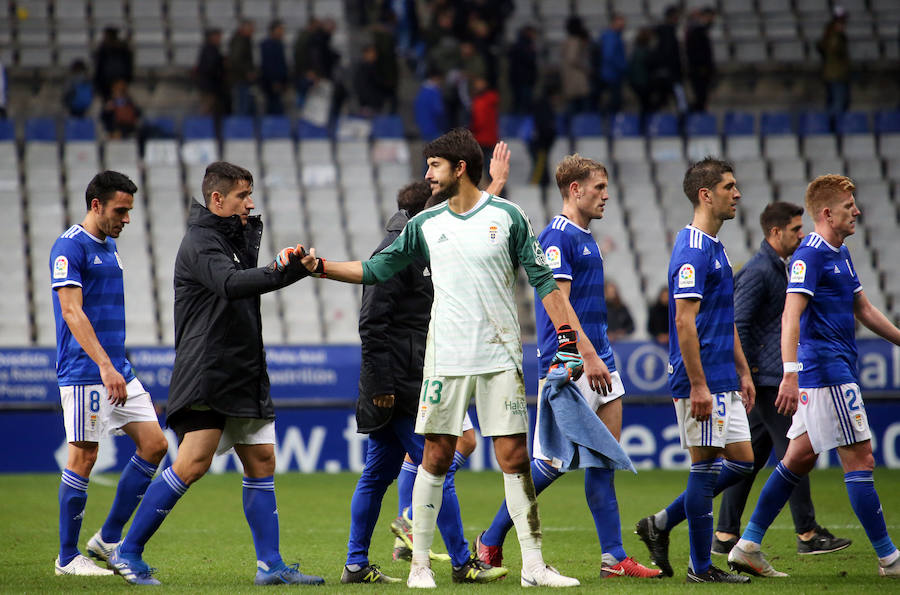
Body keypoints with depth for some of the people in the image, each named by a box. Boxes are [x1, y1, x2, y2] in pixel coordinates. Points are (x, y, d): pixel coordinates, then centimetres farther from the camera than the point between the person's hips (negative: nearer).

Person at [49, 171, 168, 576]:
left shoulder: (109, 246, 17)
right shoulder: (70, 247, -11)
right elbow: (72, 311, -20)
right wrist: (104, 365, -28)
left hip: (119, 372, 9)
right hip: (84, 372, -9)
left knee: (154, 444, 3)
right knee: (83, 457, -5)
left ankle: (108, 539, 11)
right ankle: (68, 557, 4)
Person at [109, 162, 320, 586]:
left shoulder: (241, 235, 18)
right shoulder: (200, 243, -11)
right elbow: (232, 284, -28)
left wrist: (285, 260, -4)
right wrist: (288, 271, -38)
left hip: (246, 374, 9)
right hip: (207, 374, -9)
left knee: (261, 462, 5)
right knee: (194, 462, -15)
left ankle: (270, 564, 6)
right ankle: (128, 553, -8)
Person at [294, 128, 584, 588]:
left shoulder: (507, 216, 1)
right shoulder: (424, 225, 8)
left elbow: (542, 279, 3)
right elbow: (377, 269, 15)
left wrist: (566, 339, -3)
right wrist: (320, 267, 6)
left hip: (500, 357, -2)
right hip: (446, 357, 2)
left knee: (514, 457, -3)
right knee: (436, 457, 0)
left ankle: (533, 566, 0)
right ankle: (420, 563, 7)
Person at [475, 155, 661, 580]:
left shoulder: (586, 239, 18)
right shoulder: (557, 237, -11)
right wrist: (589, 356, -23)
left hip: (597, 362, 9)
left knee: (605, 459, 5)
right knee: (553, 460, -7)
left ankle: (614, 558, 4)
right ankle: (491, 541, 4)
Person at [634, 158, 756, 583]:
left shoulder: (715, 247, 17)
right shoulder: (692, 249, -15)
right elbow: (685, 321, -20)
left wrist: (742, 373, 21)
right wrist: (698, 386, -22)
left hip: (723, 383, 10)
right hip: (702, 381, -10)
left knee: (741, 461, 10)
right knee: (706, 467, -4)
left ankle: (660, 524, 18)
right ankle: (701, 567, 4)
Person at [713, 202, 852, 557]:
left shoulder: (780, 267, 17)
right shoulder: (758, 271, -15)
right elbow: (737, 324, -20)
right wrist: (748, 371, -18)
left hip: (774, 377, 10)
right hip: (768, 379, -10)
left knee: (751, 454, 9)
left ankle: (725, 535, 10)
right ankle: (807, 534, -3)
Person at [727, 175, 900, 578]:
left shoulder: (840, 254, 16)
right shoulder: (810, 255, -14)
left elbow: (863, 309, 27)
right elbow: (791, 316, -23)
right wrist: (790, 375, -32)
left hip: (836, 371, 10)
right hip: (828, 373, -10)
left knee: (799, 458, 10)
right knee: (859, 460, -6)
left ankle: (748, 546, 12)